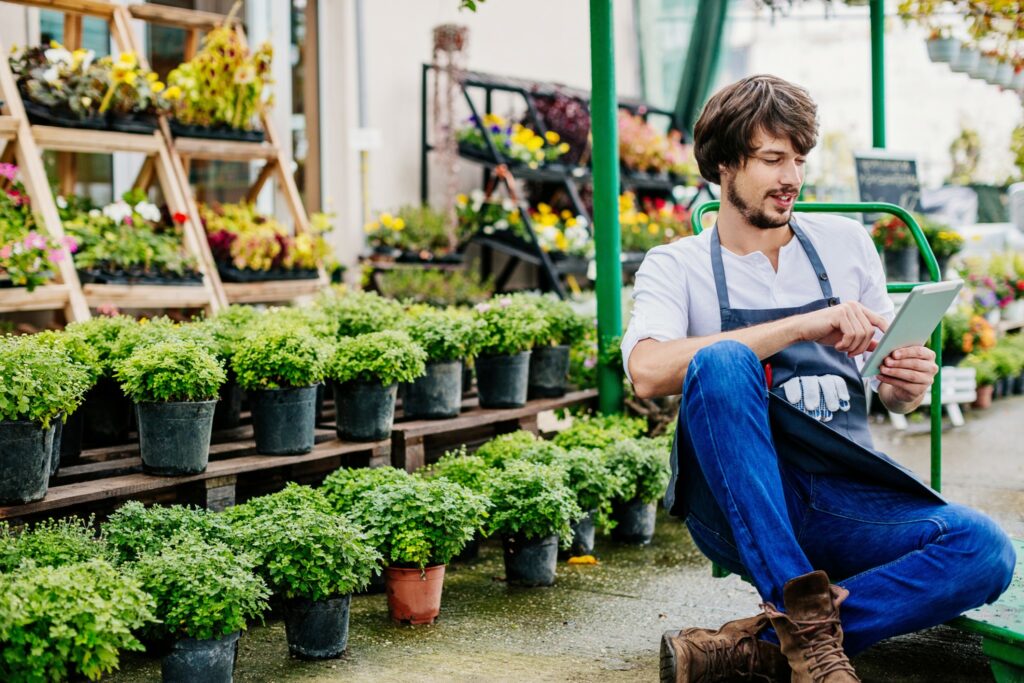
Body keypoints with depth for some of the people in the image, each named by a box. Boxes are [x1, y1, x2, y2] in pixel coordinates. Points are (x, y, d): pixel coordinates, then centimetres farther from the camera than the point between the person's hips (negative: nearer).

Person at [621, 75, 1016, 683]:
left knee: (984, 549, -25)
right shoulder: (677, 267, 5)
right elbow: (648, 371, -17)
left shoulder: (846, 243, 15)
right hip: (738, 509, -3)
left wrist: (909, 386, -6)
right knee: (722, 360, -31)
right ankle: (805, 613, -33)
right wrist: (802, 326, -22)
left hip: (845, 503, 3)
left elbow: (893, 393, 20)